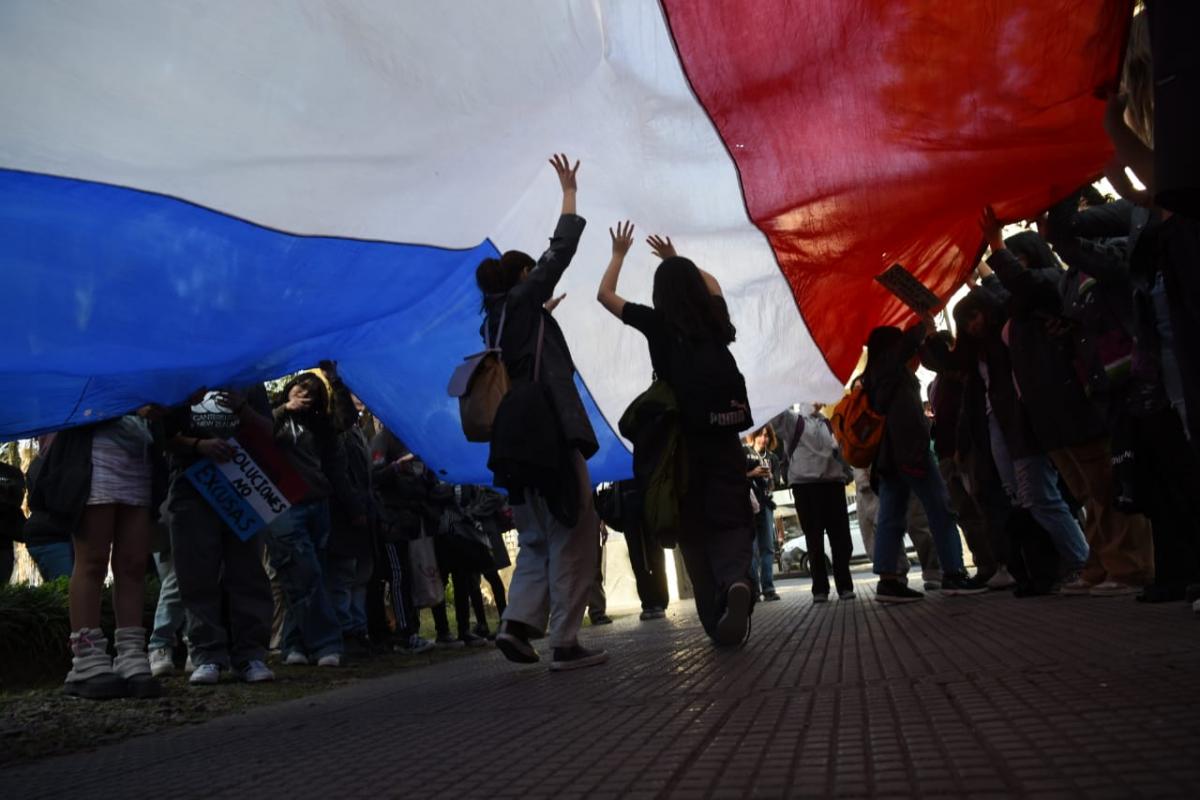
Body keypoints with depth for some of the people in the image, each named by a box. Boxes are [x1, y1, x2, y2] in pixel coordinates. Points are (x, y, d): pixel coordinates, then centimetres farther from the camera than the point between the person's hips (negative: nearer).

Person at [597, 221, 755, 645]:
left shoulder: (656, 322, 1)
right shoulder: (714, 316, 11)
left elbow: (604, 294, 16)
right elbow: (710, 283, 36)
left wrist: (619, 254, 28)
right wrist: (677, 260, 43)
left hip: (685, 438, -2)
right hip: (724, 435, 2)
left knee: (695, 531, 6)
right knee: (731, 521, 2)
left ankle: (716, 621, 3)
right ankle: (737, 580, -29)